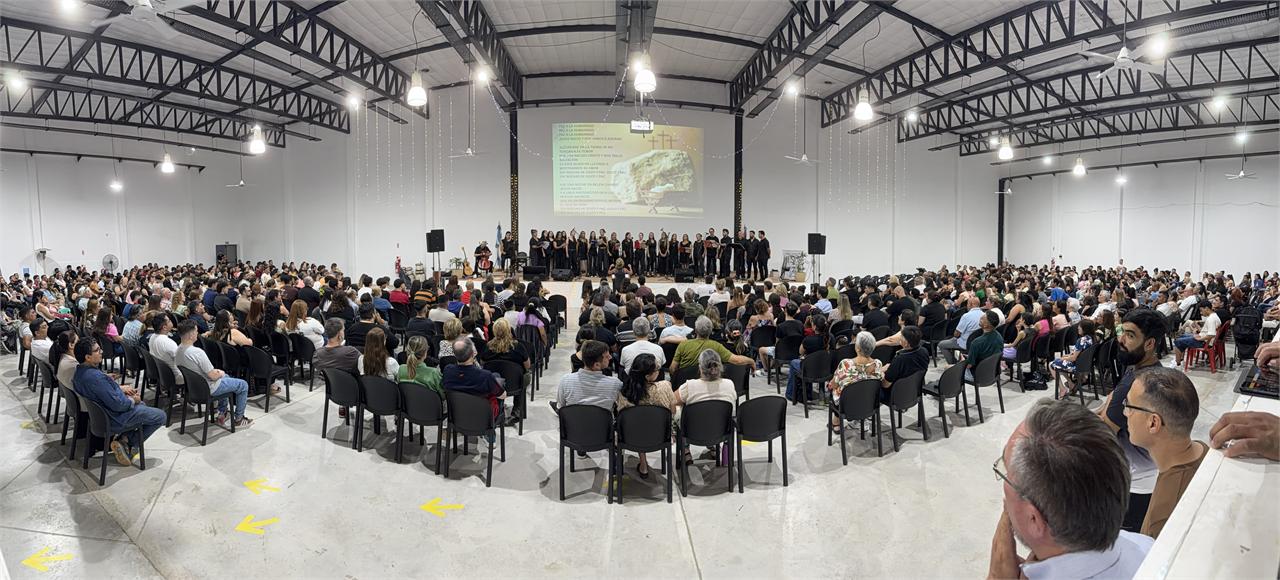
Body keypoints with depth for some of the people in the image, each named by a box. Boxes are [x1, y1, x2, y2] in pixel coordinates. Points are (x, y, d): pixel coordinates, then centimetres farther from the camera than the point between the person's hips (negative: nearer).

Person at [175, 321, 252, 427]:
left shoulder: (177, 351, -5)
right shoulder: (197, 352, -33)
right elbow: (213, 376, -26)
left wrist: (215, 371, 7)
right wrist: (220, 373, -4)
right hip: (208, 389, -9)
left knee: (225, 377, 35)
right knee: (243, 385, 6)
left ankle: (222, 414, 36)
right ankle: (238, 419, 18)